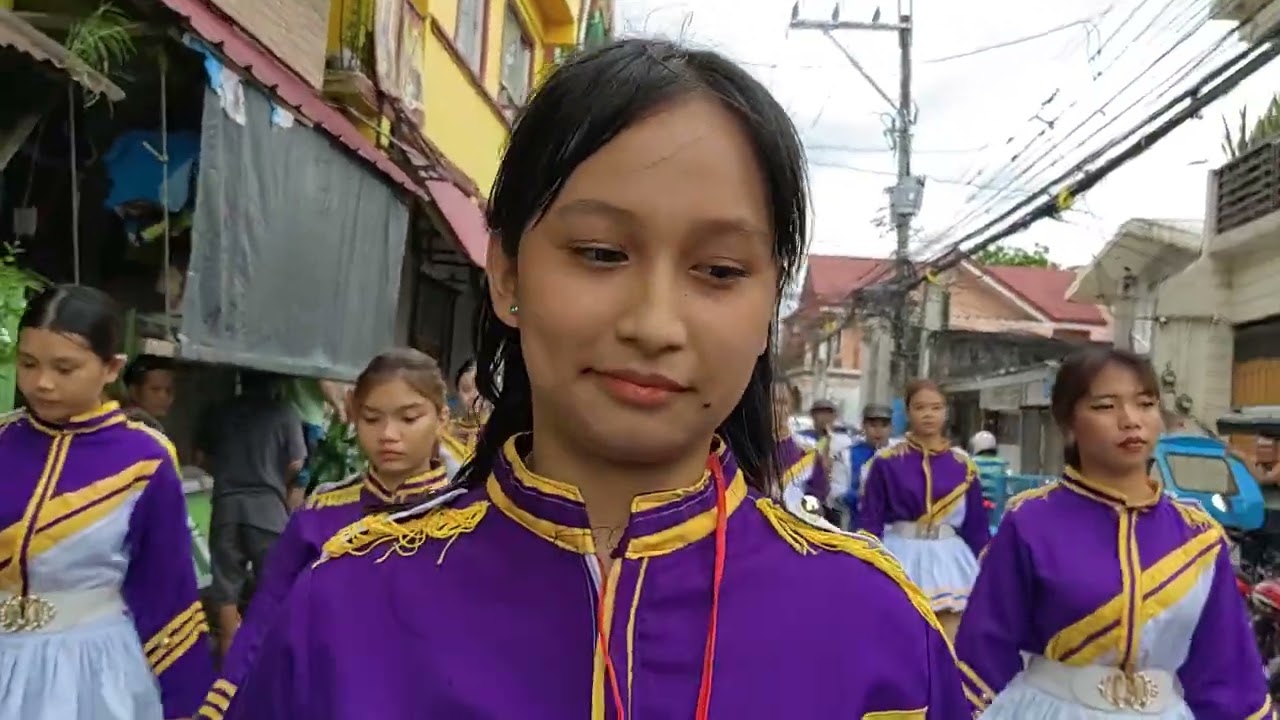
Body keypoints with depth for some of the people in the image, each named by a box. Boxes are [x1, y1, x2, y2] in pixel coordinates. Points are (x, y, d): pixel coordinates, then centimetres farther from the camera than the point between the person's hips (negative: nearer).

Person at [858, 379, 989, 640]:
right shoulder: (886, 462, -4)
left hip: (948, 561, 2)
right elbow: (870, 520, -3)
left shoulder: (963, 466, 4)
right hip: (900, 559, -2)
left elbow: (977, 526, 7)